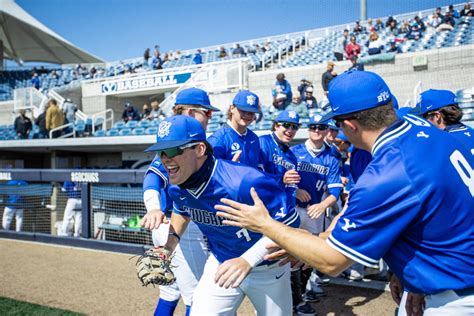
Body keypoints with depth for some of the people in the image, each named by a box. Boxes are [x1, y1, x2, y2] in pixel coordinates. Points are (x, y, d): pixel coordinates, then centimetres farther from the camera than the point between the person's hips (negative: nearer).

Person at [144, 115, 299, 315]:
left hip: (267, 267, -3)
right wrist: (173, 238, -4)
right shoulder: (177, 188, -13)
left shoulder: (244, 182, -37)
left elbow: (288, 222, -30)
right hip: (220, 264, 4)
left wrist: (248, 260, -39)